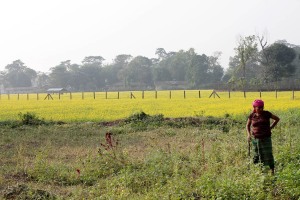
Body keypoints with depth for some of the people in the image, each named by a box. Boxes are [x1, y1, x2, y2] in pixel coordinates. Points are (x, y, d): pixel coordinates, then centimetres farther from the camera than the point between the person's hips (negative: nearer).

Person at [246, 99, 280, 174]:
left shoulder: (266, 114, -5)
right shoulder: (252, 116, 1)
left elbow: (277, 119, 7)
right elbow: (248, 125, 17)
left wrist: (270, 128, 1)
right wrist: (249, 134, 1)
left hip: (266, 138, -2)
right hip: (255, 139, 2)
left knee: (268, 154, -6)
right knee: (257, 155, 6)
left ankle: (272, 170, 0)